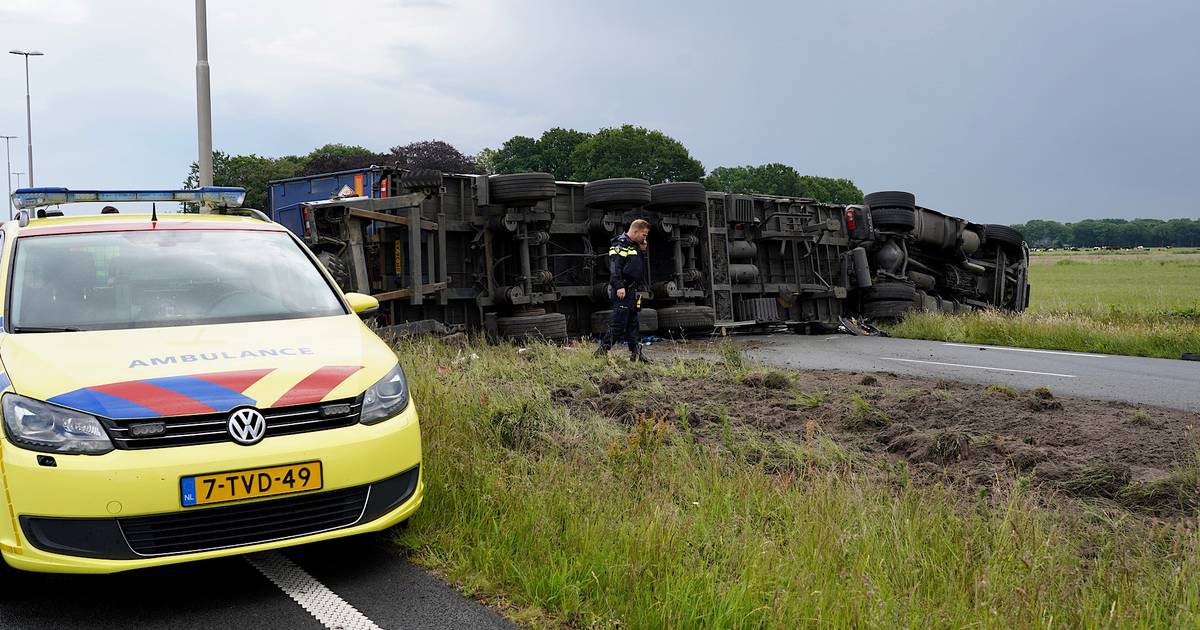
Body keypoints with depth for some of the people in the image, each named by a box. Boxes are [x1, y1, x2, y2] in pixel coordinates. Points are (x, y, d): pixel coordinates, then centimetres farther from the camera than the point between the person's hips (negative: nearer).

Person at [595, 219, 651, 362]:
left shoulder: (635, 246, 20)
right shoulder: (620, 243, -10)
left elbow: (641, 267, 28)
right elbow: (614, 267, -20)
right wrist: (619, 287, -26)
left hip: (632, 291, 10)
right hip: (622, 291, -10)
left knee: (632, 323, 11)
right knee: (619, 323, -11)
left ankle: (636, 353, 14)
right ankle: (601, 352, -6)